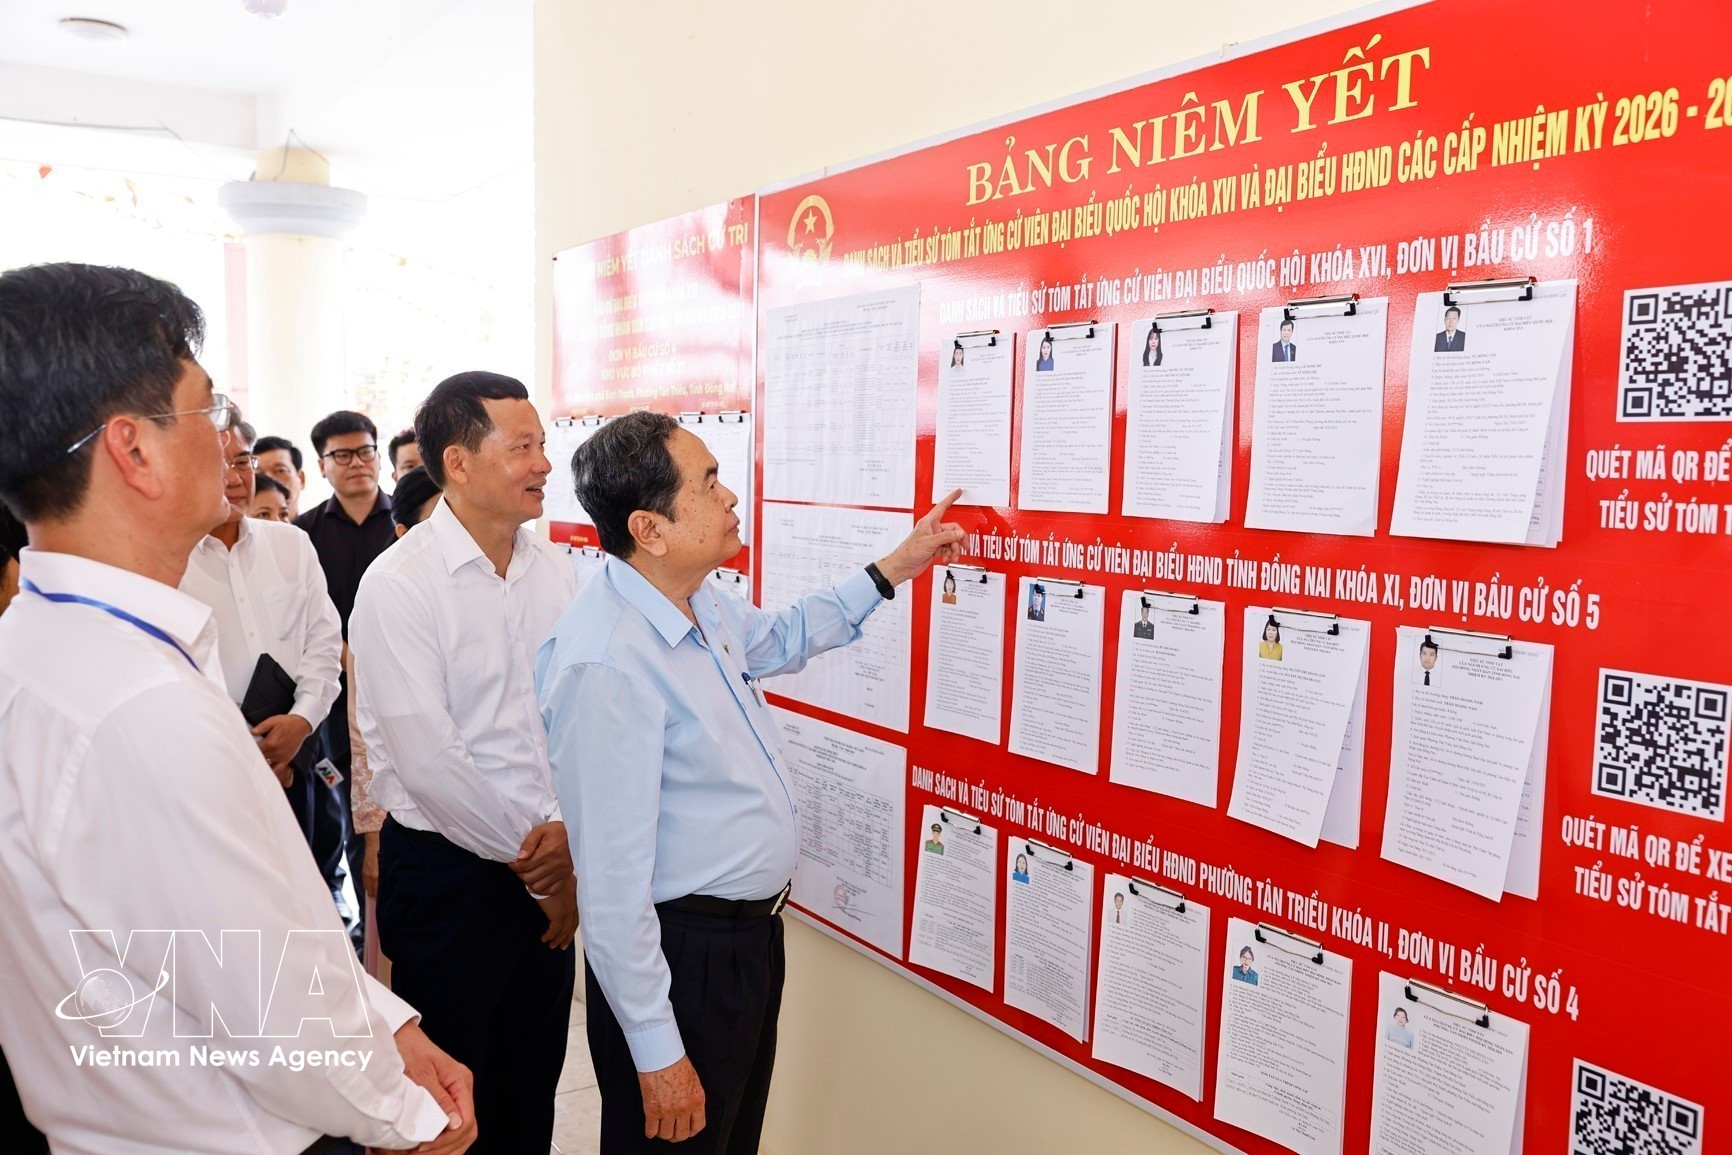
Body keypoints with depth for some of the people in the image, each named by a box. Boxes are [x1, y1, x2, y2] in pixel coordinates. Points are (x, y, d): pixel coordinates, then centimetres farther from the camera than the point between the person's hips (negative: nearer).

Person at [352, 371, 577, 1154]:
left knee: (532, 1087, 18)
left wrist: (566, 833, -10)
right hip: (447, 872, -5)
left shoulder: (553, 569, 1)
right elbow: (426, 763, -18)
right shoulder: (400, 585, -15)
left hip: (549, 870, 5)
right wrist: (530, 856, -11)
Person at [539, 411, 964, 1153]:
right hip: (681, 956, -9)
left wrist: (894, 569, 19)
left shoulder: (703, 605, -1)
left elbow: (784, 636, 23)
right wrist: (656, 1052, -21)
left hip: (750, 932, 9)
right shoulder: (608, 662, -30)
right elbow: (613, 878, -27)